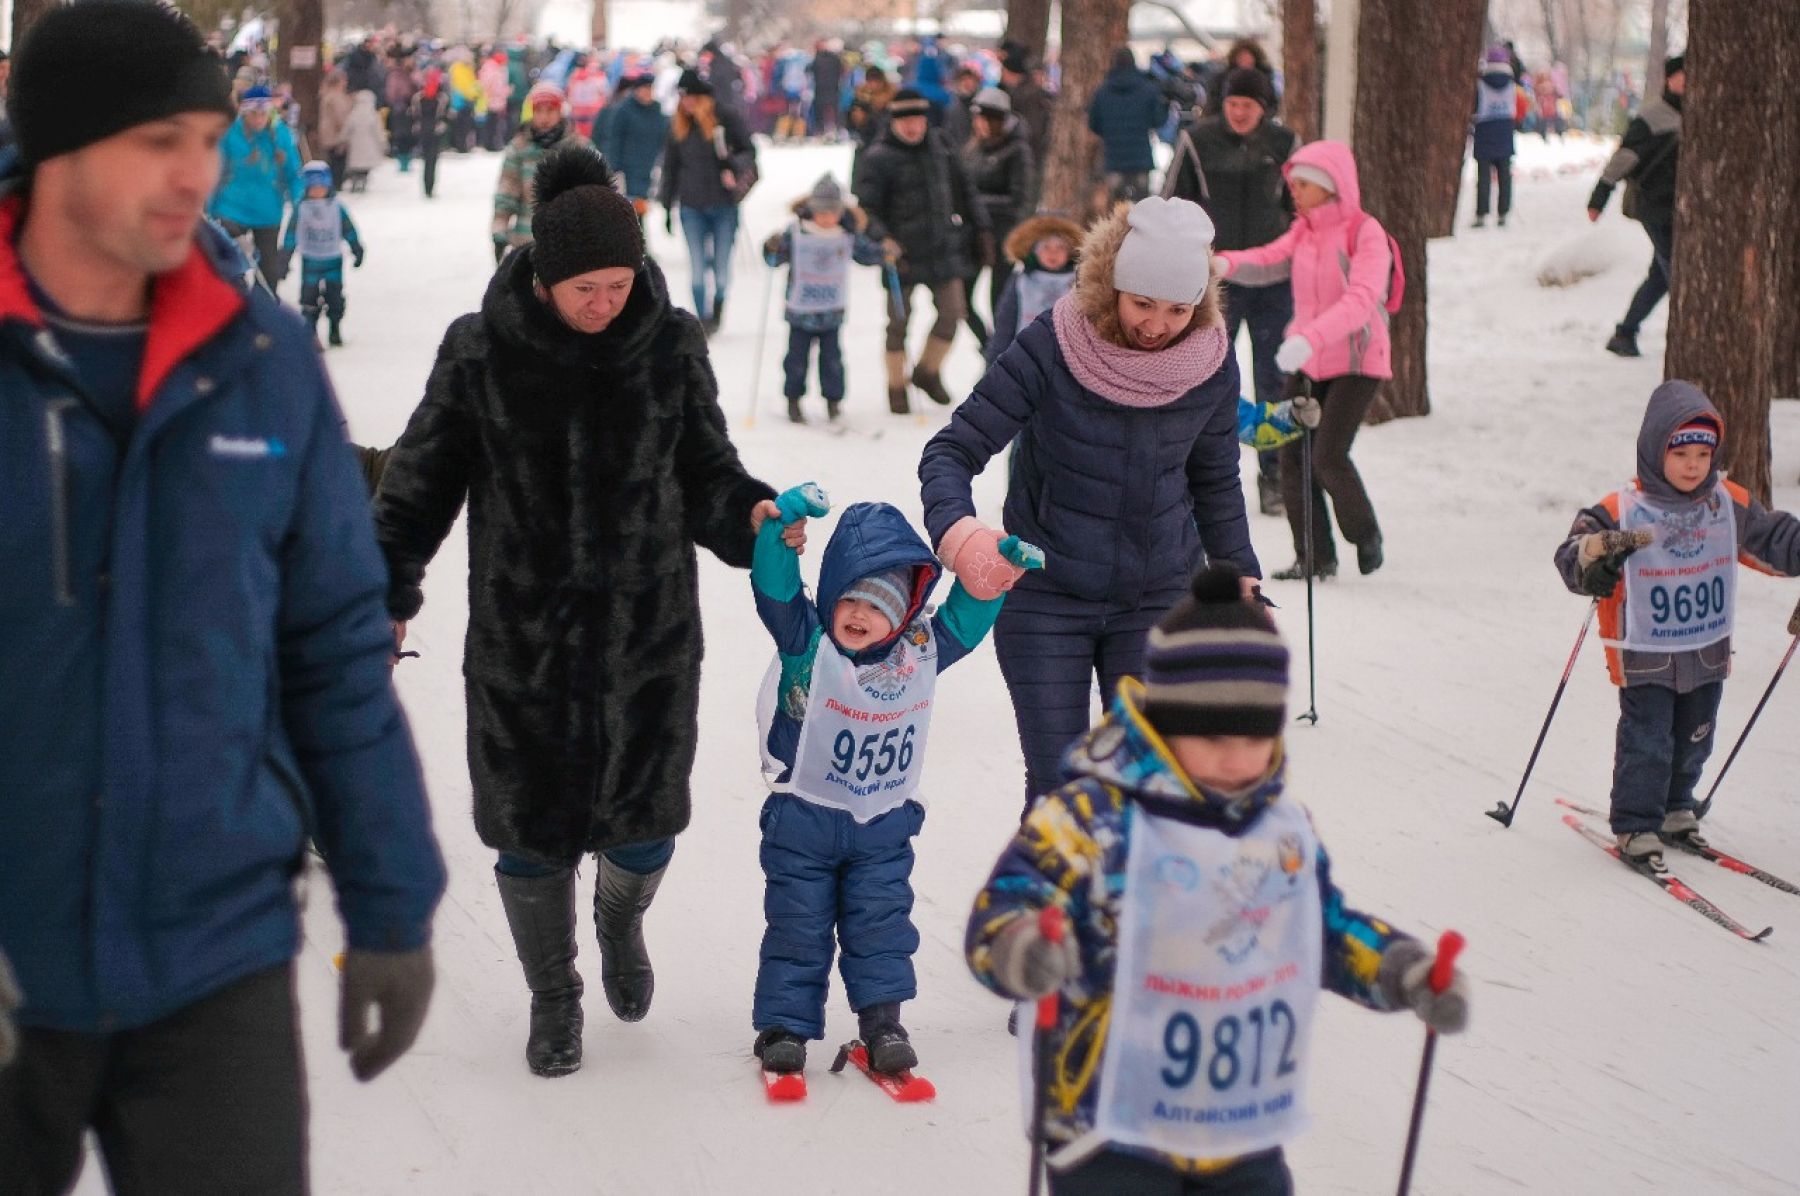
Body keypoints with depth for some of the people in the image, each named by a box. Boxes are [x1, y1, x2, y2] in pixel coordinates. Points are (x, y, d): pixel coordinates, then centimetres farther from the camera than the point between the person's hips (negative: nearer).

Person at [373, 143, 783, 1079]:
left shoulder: (670, 345, -3)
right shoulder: (480, 351, -7)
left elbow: (703, 473, 6)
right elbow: (422, 481, 1)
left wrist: (749, 513, -14)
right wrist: (388, 593, -5)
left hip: (647, 627, 1)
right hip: (520, 636, -1)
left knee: (645, 824, 5)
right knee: (531, 826, 6)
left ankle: (621, 918, 43)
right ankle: (553, 996, 31)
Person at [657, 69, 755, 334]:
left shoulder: (726, 118, -7)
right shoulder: (678, 125, 3)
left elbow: (749, 151, 0)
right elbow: (670, 167, 9)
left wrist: (735, 168, -22)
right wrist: (667, 207, 9)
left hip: (724, 205, -2)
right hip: (692, 207, 2)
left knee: (722, 265, 4)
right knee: (697, 269, -2)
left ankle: (718, 308, 29)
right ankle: (703, 320, 5)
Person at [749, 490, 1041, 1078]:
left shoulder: (924, 651, -5)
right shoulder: (806, 641, -16)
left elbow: (965, 616, 7)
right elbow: (775, 588, -28)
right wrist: (783, 522, -42)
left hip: (884, 825, 2)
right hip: (803, 817, -2)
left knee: (881, 922, 6)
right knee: (797, 925, 5)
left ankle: (882, 1020, 14)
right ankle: (784, 1025, 13)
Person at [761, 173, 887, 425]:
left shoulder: (848, 235, 0)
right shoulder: (796, 233, -9)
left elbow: (867, 254, 12)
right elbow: (775, 259, -6)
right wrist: (773, 248, -27)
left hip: (832, 311, 1)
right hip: (801, 309, -1)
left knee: (832, 358, 3)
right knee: (797, 358, 5)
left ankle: (834, 400, 15)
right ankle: (793, 399, 21)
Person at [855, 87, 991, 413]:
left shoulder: (939, 148, 6)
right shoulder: (879, 158, -9)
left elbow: (962, 192, 17)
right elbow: (866, 207, -12)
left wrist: (980, 228, 16)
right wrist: (883, 239, -27)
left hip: (943, 248, 5)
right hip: (902, 252, -5)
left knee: (953, 312, 6)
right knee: (899, 320, 3)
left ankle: (928, 370, 28)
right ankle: (896, 387, 19)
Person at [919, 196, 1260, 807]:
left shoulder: (1212, 367, -9)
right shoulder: (1049, 350, -19)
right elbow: (952, 450, -15)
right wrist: (955, 530, -35)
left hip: (1160, 597, 2)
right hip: (1046, 601, -2)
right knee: (1057, 788, -2)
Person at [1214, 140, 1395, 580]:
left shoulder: (1365, 232, -13)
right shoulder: (1303, 232, 13)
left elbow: (1361, 299, -26)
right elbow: (1268, 262, 2)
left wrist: (1310, 337, -40)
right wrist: (1227, 264, -22)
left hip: (1357, 362, -7)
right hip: (1307, 362, 7)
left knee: (1329, 455, -15)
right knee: (1292, 454, 0)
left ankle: (1365, 536, 10)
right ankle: (1315, 557, 9)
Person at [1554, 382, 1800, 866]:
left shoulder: (1731, 504, -2)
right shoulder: (1621, 512, -17)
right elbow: (1571, 557, -20)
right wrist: (1594, 555, -40)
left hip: (1707, 653, 5)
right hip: (1645, 657, -5)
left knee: (1693, 739, 18)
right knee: (1646, 742, -5)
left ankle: (1676, 808, 37)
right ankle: (1636, 826, 7)